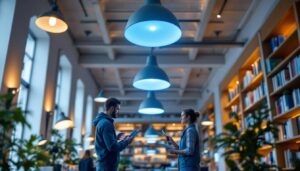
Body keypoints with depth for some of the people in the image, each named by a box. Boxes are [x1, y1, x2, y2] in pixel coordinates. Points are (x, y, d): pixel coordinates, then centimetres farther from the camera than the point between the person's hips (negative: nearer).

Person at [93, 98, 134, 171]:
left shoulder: (102, 122, 16)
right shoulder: (106, 123, -16)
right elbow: (112, 147, -22)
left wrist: (122, 141, 12)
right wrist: (126, 142, -8)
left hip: (103, 164, 10)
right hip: (107, 165, -10)